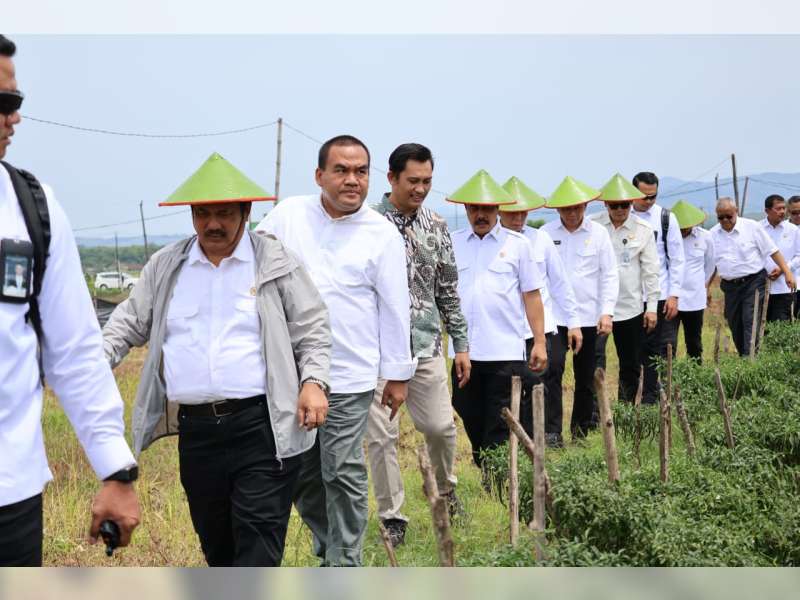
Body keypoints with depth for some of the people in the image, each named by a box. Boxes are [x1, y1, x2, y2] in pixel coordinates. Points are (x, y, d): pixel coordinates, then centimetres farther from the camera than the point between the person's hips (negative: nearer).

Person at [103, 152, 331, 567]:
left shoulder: (276, 262, 1)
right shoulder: (165, 266, 11)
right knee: (215, 542, 15)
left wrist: (313, 381, -12)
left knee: (257, 547, -9)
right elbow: (128, 324, 15)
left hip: (263, 427, -4)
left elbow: (312, 328, 4)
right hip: (196, 429, 4)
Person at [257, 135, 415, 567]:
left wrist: (397, 374, 3)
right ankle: (328, 543, 36)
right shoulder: (288, 214, 3)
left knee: (343, 476, 0)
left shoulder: (382, 233, -3)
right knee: (298, 473, 14)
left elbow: (394, 309, 1)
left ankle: (344, 567, 15)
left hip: (348, 378, -3)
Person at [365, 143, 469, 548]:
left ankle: (446, 489, 35)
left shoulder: (436, 227, 7)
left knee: (441, 426, 8)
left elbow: (448, 290, 13)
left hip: (426, 346, 4)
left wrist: (461, 343, 11)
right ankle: (392, 517, 14)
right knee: (382, 435, 1)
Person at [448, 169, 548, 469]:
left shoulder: (517, 244, 4)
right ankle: (484, 472, 26)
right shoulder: (452, 243, 8)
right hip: (464, 351, 3)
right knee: (471, 421, 11)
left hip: (505, 351, -2)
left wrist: (540, 342, 0)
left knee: (499, 427, -2)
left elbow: (532, 295, 5)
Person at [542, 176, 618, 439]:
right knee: (552, 369, -16)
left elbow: (610, 275, 1)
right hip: (554, 316, -1)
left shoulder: (598, 233, 1)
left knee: (585, 378, 9)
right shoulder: (546, 233, 0)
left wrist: (607, 312, -7)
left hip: (588, 316, 1)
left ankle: (581, 432, 23)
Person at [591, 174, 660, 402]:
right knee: (595, 361, -14)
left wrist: (652, 307, 1)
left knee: (631, 366, 10)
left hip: (631, 306, 2)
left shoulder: (643, 230, 2)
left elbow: (651, 270, 4)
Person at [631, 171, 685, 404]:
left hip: (659, 296, -1)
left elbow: (677, 259, 2)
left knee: (664, 350, -2)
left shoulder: (665, 218, 1)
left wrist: (674, 295, -5)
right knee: (637, 352, 8)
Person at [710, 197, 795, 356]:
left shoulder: (751, 227, -4)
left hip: (753, 283, -4)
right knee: (735, 327, 7)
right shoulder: (713, 234, 6)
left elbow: (773, 251, -2)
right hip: (730, 285, 4)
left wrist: (787, 272, -7)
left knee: (751, 324, -14)